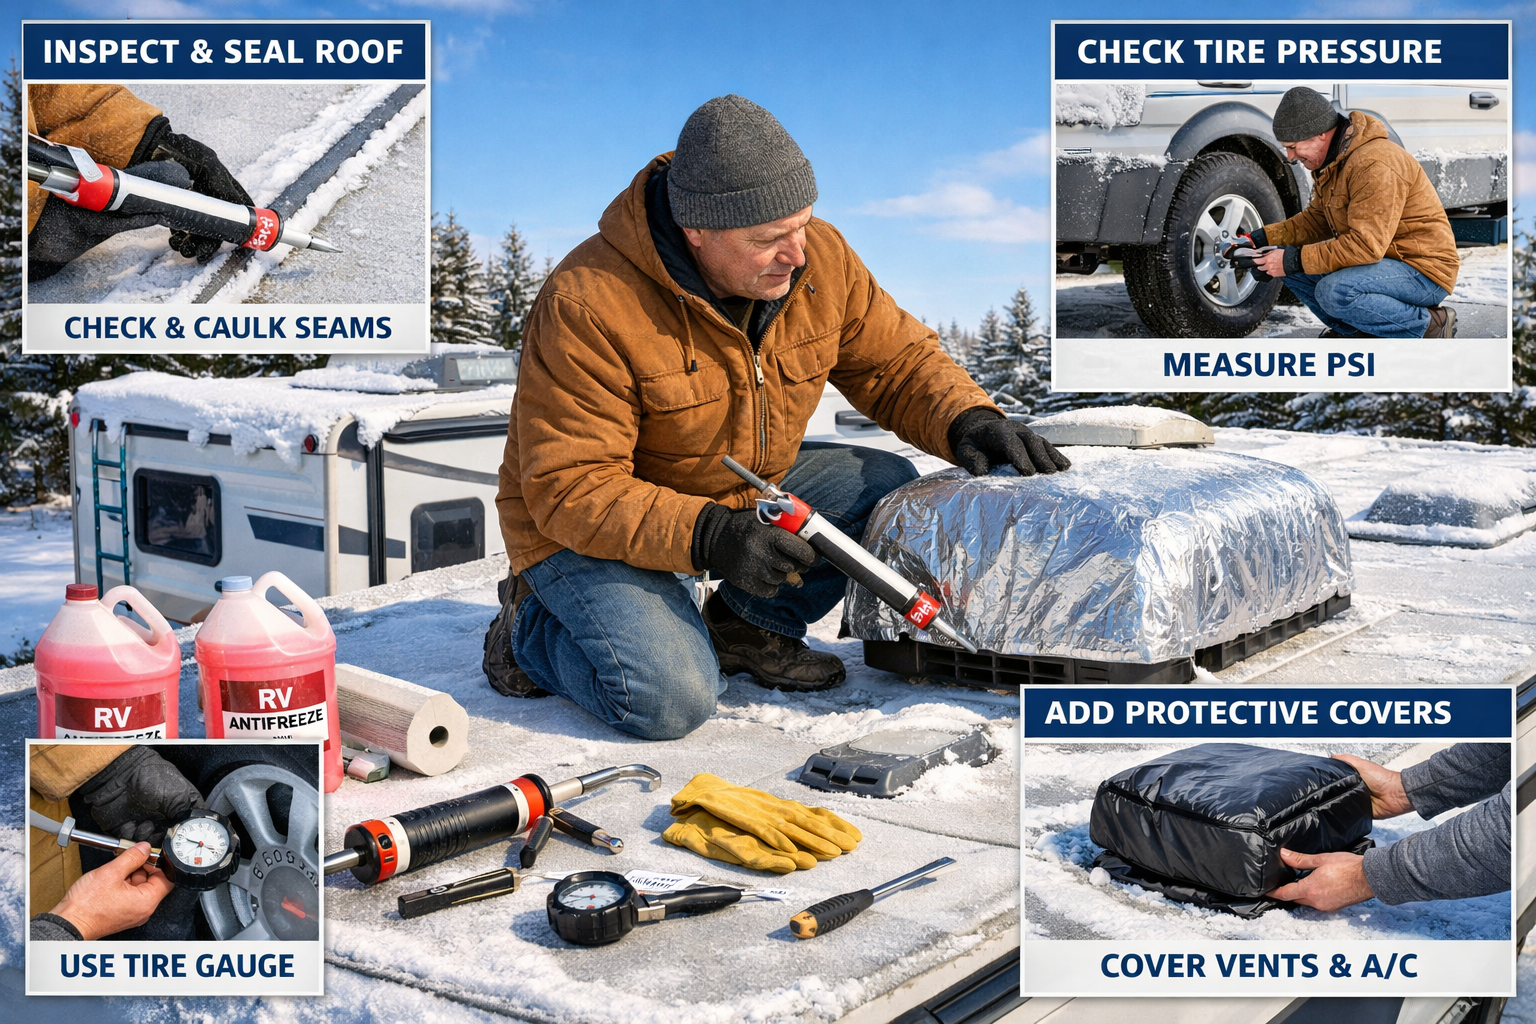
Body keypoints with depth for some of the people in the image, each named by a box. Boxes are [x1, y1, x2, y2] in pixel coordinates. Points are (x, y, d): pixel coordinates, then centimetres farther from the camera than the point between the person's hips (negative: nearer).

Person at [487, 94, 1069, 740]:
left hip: (744, 498, 6)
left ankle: (748, 626, 8)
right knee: (671, 699, -27)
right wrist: (706, 539, -41)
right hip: (586, 531, -6)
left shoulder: (819, 259, -11)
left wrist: (966, 419, -19)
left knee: (888, 490, -11)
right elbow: (570, 490, -28)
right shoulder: (586, 307, -29)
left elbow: (894, 360, 2)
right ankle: (532, 632, 3)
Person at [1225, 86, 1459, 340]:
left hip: (1425, 272, -10)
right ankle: (1353, 332, 10)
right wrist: (1261, 239, 1)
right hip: (1383, 259, 10)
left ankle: (1430, 326, -12)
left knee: (1334, 291, -33)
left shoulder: (1375, 165, -27)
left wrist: (1295, 259, -28)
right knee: (1289, 264, 1)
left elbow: (1365, 245, -32)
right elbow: (1316, 219, 14)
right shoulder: (1331, 161, 5)